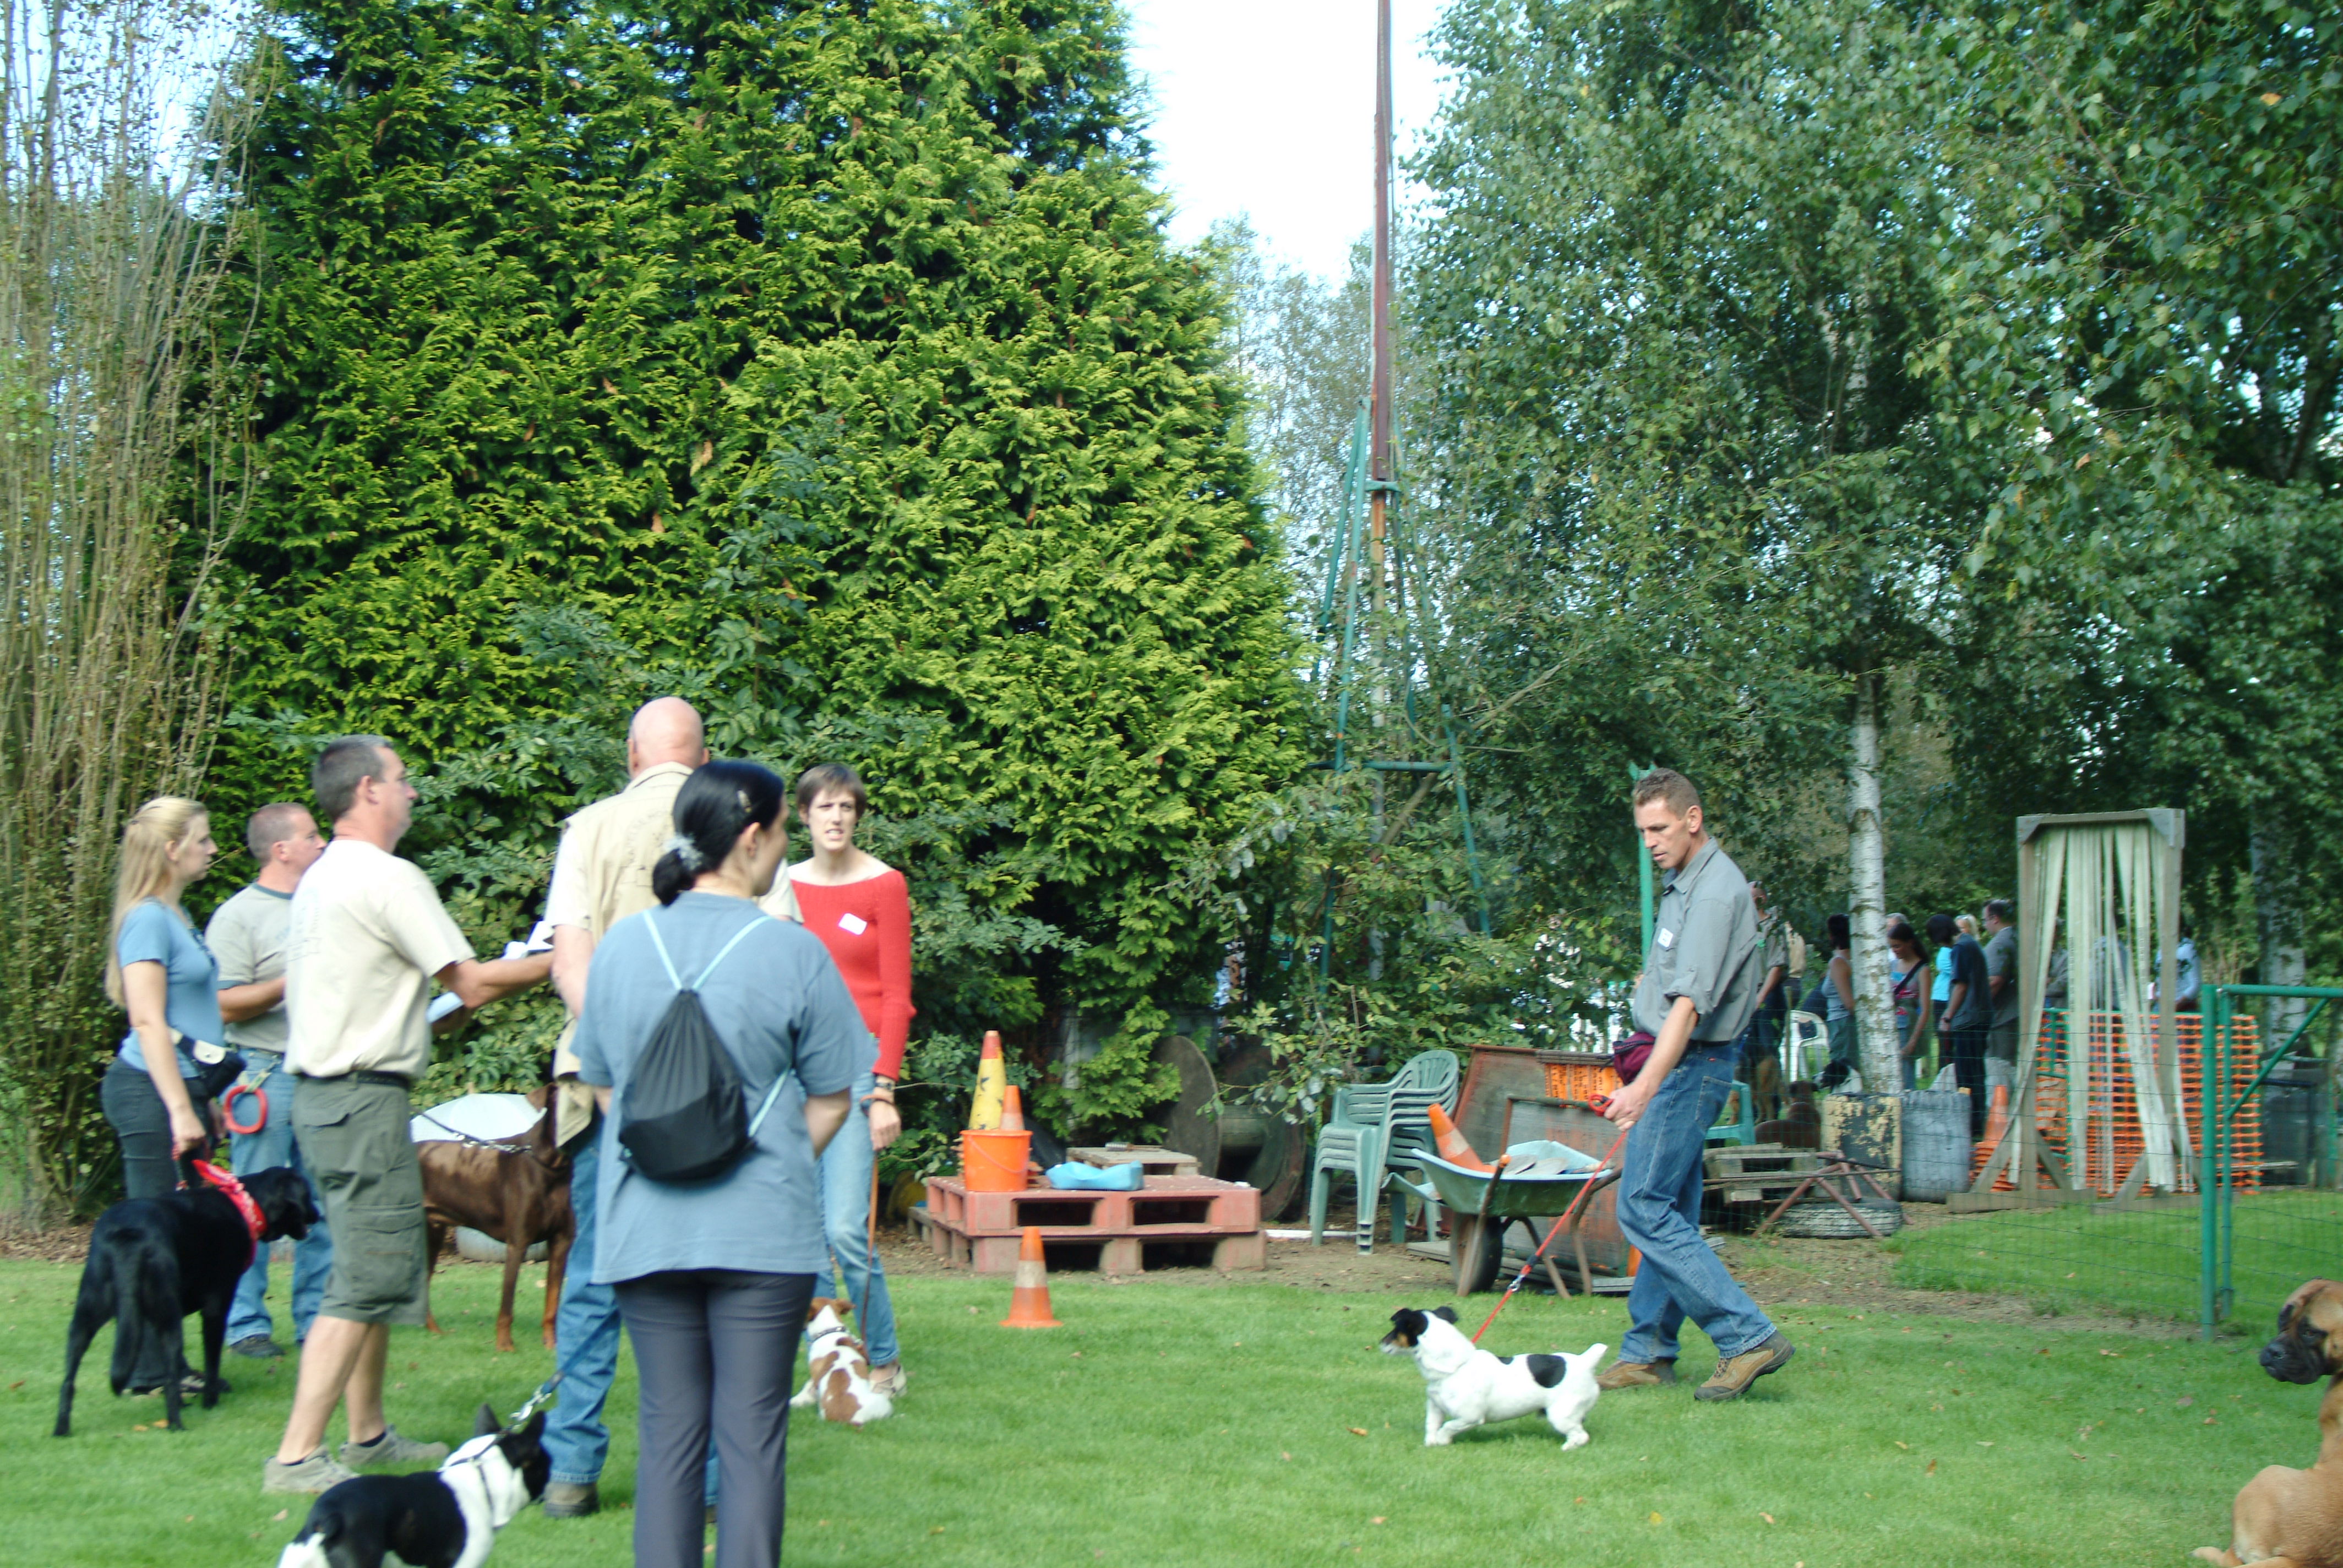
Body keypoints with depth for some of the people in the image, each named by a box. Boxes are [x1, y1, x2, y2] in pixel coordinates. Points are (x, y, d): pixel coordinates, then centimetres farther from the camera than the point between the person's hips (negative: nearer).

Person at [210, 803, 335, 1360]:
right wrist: (292, 984, -17)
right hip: (267, 1075, -6)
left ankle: (316, 1318, 12)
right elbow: (227, 1005, -11)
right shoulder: (239, 916, -4)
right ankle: (245, 1324, 3)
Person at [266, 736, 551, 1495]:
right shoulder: (387, 877, -14)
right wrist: (559, 960, -1)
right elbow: (473, 983, -12)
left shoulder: (320, 877, 15)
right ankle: (297, 1456, -9)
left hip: (319, 1091, 10)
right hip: (365, 1097, -10)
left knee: (373, 1267, 18)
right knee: (365, 1280, -8)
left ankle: (368, 1434, 25)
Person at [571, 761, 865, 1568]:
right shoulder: (792, 952, -8)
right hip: (763, 1230, -3)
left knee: (668, 1431, 11)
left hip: (645, 1228, 4)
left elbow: (602, 1084, 13)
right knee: (753, 1435, 2)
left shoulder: (620, 946, 3)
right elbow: (830, 1099, -1)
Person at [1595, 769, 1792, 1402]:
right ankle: (1649, 1353, 18)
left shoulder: (1715, 893, -19)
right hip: (1679, 1064, 10)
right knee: (1671, 1212, 12)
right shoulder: (1686, 883, 14)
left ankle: (1747, 1337, -12)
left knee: (1645, 1209, -12)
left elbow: (1691, 1002, -29)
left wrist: (1646, 1084, -37)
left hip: (1690, 1066, -10)